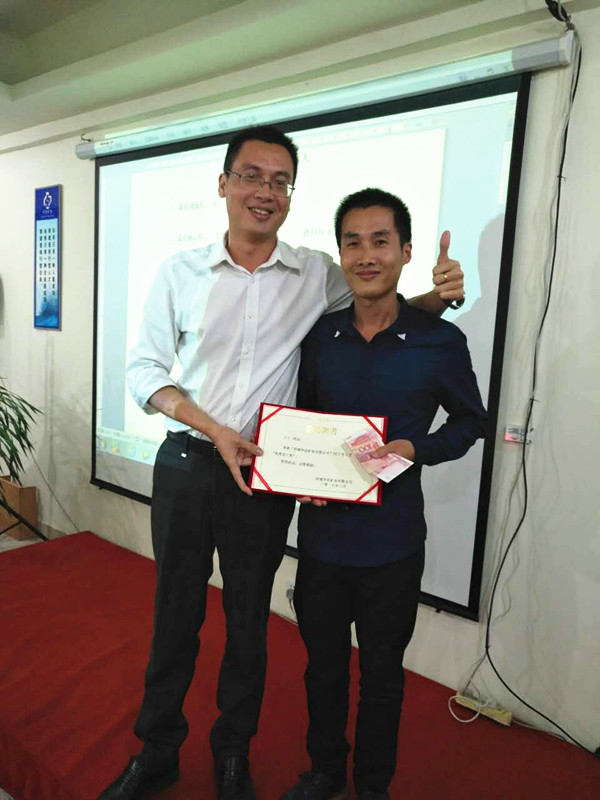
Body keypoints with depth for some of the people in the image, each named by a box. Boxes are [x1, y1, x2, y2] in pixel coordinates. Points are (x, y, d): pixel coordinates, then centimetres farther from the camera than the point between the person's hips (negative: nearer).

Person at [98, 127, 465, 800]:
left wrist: (439, 295, -10)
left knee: (249, 622, 15)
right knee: (175, 614, 14)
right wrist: (215, 430, -14)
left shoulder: (318, 275, -1)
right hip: (184, 466, 1)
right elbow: (144, 369, -1)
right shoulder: (180, 272, -1)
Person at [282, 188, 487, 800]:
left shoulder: (440, 341, -10)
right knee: (323, 664, 20)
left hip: (391, 538, -2)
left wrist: (415, 447, -16)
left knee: (381, 673, 17)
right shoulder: (318, 336, -1)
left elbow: (470, 421, 2)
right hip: (322, 529, 3)